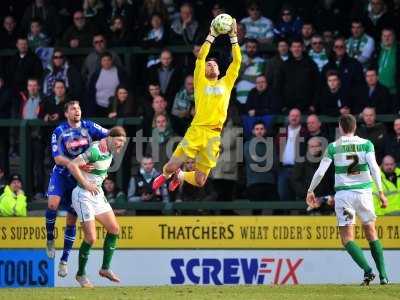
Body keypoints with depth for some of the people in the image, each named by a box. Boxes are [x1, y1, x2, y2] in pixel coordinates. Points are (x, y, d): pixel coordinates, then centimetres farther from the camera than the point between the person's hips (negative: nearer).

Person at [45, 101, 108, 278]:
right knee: (53, 204, -29)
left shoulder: (88, 126, -2)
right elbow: (57, 158, -16)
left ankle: (64, 260, 12)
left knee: (72, 219, 3)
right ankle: (50, 240, -4)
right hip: (61, 175, -2)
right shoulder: (59, 131, -7)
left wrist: (104, 140, -28)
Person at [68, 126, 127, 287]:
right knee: (91, 238, -10)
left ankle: (105, 268, 17)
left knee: (114, 229, 8)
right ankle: (81, 275, 7)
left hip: (97, 193, 9)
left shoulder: (109, 150, 5)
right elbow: (72, 165, -26)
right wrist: (86, 184, -24)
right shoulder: (96, 151, -23)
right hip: (84, 195, -9)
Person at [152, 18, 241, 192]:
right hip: (196, 131, -2)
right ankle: (166, 175, 32)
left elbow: (237, 61, 12)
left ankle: (180, 176, 37)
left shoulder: (226, 83, 17)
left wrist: (233, 37, 8)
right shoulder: (201, 83, 10)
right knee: (171, 167, -7)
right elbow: (200, 57, 1)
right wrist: (211, 36, 1)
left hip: (214, 136, 2)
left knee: (199, 182, 1)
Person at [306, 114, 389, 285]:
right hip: (364, 192, 2)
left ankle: (367, 270, -20)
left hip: (343, 194, -2)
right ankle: (383, 276, 6)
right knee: (372, 235, 14)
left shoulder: (333, 147, 2)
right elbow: (374, 168, -10)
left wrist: (310, 191, 14)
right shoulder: (366, 144, 3)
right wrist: (380, 192, -11)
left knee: (347, 239, 1)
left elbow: (320, 172, 0)